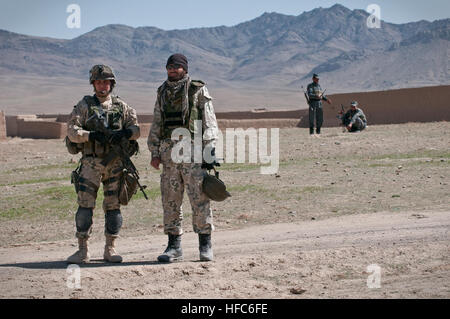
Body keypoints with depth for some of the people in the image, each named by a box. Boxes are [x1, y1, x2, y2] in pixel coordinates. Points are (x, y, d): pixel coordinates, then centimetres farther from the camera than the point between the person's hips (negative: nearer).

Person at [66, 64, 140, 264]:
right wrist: (92, 135, -18)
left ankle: (110, 249, 13)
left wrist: (125, 133, -15)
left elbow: (136, 129, 7)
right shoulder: (84, 105, 5)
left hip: (115, 163, 2)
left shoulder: (121, 106, 11)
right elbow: (71, 131, -3)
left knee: (113, 206, 4)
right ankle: (83, 250, -1)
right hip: (91, 162, -2)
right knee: (85, 206, -6)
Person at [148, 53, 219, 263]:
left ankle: (205, 246, 2)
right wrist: (154, 152, 11)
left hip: (192, 150, -5)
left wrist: (209, 150, -10)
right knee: (170, 201, 5)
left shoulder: (198, 90, 2)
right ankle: (174, 247, 11)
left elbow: (209, 122, -2)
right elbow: (156, 125, 19)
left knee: (200, 199, -6)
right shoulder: (162, 92, 16)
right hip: (169, 151, 5)